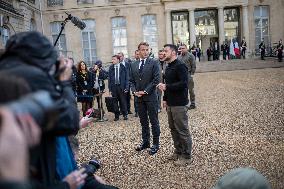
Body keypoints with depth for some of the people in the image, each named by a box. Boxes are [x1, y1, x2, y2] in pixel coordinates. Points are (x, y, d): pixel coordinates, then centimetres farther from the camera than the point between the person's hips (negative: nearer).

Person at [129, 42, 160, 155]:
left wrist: (145, 91, -14)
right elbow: (131, 81, 13)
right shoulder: (134, 65, 11)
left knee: (154, 121, 3)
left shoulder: (154, 63, -4)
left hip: (150, 96, -4)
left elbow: (156, 79, -10)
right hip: (139, 97, 5)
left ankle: (156, 144, 13)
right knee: (143, 121, 14)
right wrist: (134, 91, -4)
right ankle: (145, 142, 26)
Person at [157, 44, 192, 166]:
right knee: (173, 129, 16)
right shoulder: (168, 67, 16)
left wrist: (166, 87, -21)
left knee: (182, 130, -1)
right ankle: (178, 151, 30)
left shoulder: (180, 66, -13)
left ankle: (186, 156, 10)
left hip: (179, 104, -9)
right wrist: (165, 99, 17)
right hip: (170, 103, 9)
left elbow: (183, 83, -22)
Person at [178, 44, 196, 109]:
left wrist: (192, 74, -12)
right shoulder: (179, 57, 14)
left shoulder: (190, 56, -5)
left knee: (190, 90, 1)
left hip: (188, 75, -6)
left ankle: (192, 104, 10)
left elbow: (193, 66, -7)